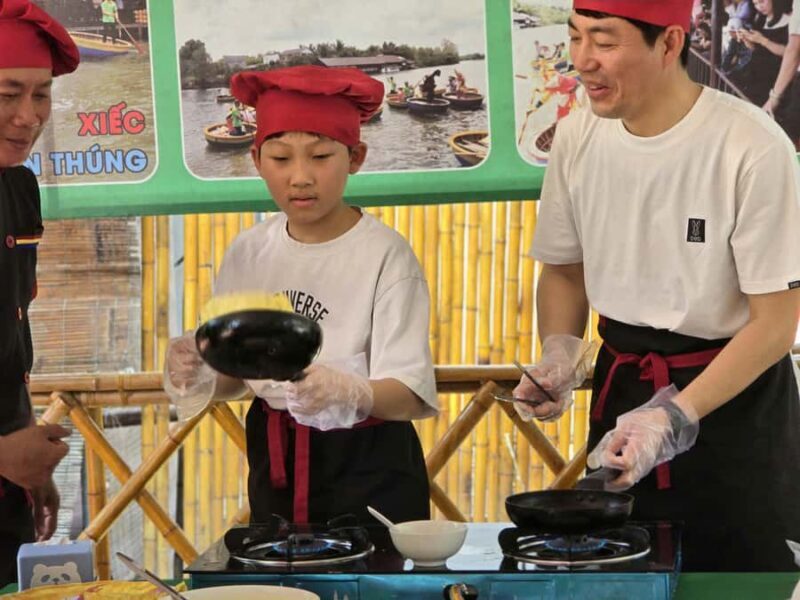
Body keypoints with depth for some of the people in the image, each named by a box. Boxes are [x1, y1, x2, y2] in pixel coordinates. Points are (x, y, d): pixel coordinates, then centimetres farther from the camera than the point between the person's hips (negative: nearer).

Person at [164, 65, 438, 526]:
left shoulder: (385, 254, -13)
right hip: (276, 466, 4)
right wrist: (200, 371, -15)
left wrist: (349, 392, -39)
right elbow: (233, 377, 7)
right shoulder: (249, 254, 2)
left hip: (369, 471, -4)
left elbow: (410, 394, -20)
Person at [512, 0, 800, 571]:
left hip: (734, 395, -5)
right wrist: (560, 352, -8)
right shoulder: (579, 136, -3)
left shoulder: (752, 146, -21)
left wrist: (675, 417, -26)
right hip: (621, 386, 5)